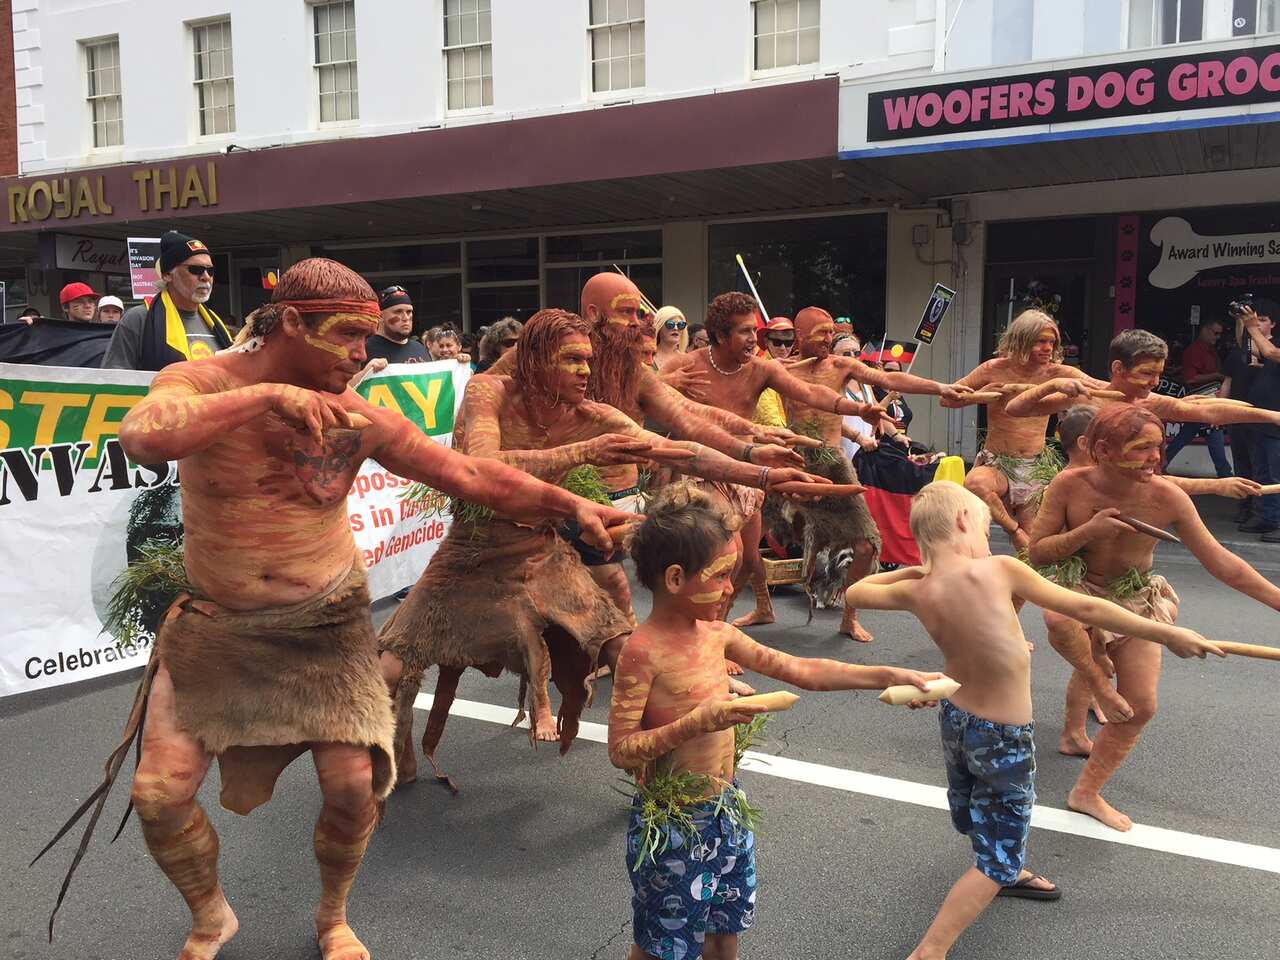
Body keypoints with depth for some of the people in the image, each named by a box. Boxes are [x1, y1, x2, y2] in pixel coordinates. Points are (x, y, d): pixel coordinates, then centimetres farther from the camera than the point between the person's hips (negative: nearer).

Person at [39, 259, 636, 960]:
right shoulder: (201, 382, -12)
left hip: (326, 622, 1)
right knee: (159, 795, -1)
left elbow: (472, 476, -8)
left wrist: (571, 505, -15)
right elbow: (142, 438, -35)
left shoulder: (359, 416, -8)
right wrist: (267, 395, -36)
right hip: (216, 626, 0)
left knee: (354, 787, -4)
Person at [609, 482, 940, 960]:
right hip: (673, 822, -7)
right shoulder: (643, 651, -23)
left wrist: (887, 676, -2)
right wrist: (695, 723, -32)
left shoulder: (716, 633, -2)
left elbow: (798, 670, 1)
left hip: (726, 808, 7)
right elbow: (621, 749, -21)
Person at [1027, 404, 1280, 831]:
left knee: (1141, 708, 2)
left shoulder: (1167, 497, -21)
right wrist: (1088, 530, -31)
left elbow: (1220, 560, -15)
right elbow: (1036, 552, -17)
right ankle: (1100, 683, -7)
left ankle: (1087, 793, 23)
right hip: (1079, 593, -2)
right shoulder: (1070, 486, -23)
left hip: (1136, 603, 3)